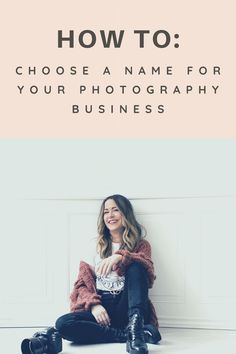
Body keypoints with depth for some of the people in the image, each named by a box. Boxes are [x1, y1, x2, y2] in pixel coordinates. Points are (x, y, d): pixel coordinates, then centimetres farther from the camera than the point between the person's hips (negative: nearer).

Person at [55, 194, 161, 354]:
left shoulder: (141, 244, 12)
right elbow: (83, 284, 9)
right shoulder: (96, 246, 16)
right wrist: (93, 304, -11)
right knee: (63, 324, -28)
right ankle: (127, 334, -27)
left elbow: (147, 268, -11)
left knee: (135, 266, -25)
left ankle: (135, 327, -41)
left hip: (127, 307, -1)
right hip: (101, 309, 1)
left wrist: (120, 257, -29)